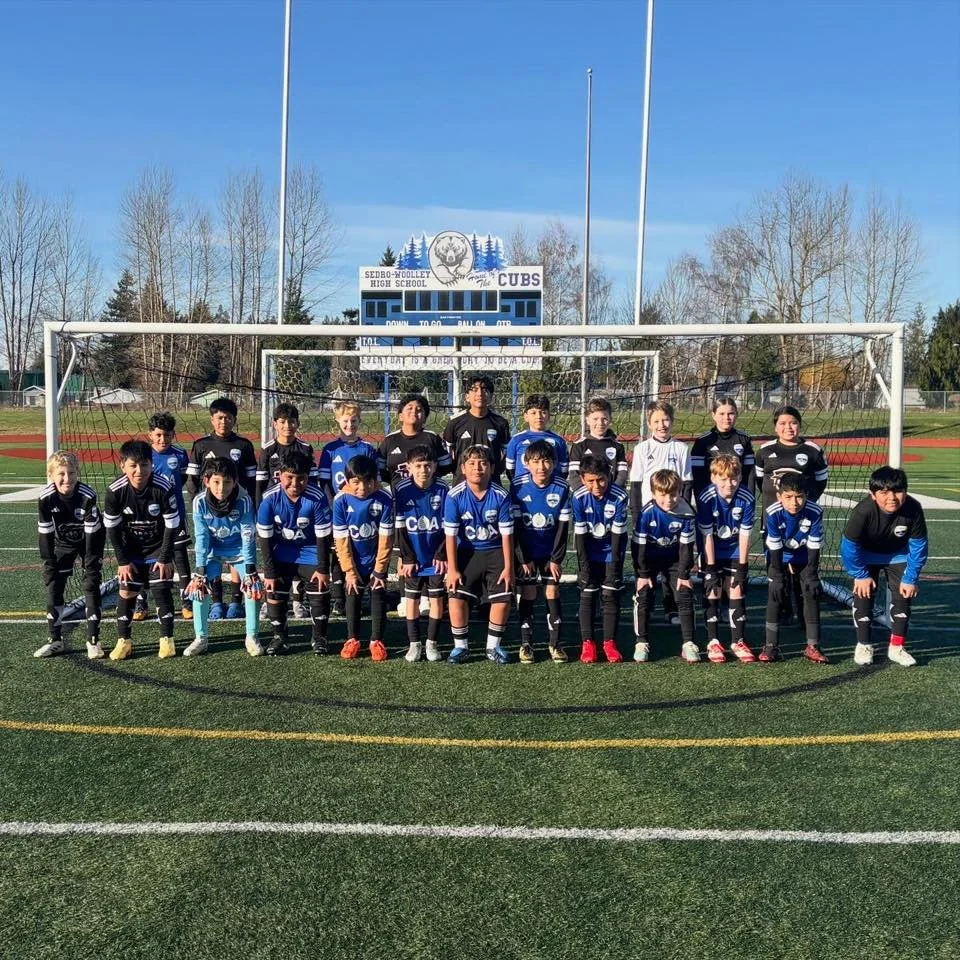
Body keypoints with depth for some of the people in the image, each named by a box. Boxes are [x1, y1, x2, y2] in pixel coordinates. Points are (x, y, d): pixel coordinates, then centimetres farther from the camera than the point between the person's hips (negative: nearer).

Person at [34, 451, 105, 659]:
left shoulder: (88, 496, -32)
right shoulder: (46, 498, -25)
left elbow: (92, 531, -25)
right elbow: (45, 532, -15)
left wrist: (91, 564, -21)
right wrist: (48, 562, -13)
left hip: (89, 540, -3)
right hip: (63, 542, 3)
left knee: (92, 585, -8)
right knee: (53, 584, 0)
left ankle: (93, 640, 0)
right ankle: (56, 640, 11)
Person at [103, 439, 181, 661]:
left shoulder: (163, 489, -24)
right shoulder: (115, 491, -19)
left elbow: (172, 526, -14)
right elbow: (112, 528, -8)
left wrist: (165, 558, -12)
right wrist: (123, 560, -7)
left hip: (158, 547, -2)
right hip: (130, 549, 2)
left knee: (161, 590, -7)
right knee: (126, 591, -1)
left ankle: (167, 639, 5)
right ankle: (123, 641, 11)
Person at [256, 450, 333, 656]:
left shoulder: (317, 498, -27)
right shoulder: (270, 499, -23)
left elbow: (323, 536, -17)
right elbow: (264, 538, -14)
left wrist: (323, 569, -13)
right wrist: (269, 572, -13)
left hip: (310, 550, -1)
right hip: (281, 551, 1)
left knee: (319, 592, -6)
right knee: (274, 592, -3)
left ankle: (319, 637, 15)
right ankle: (280, 637, 17)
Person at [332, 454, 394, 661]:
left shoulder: (384, 499, -22)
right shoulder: (341, 500, -20)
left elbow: (385, 537, -15)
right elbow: (341, 539, -14)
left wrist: (379, 569, -12)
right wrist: (349, 570, -12)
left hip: (377, 558, -1)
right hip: (353, 560, 1)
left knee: (378, 596, 3)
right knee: (353, 596, 7)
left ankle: (377, 641, 14)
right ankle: (352, 640, 20)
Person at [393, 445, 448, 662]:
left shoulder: (442, 490, -8)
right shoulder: (402, 490, -10)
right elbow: (400, 527, -5)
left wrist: (442, 555, -6)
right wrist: (407, 558, -7)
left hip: (436, 557, 0)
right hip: (412, 558, 0)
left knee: (436, 598, 4)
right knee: (411, 598, 6)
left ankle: (432, 643, 16)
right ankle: (414, 644, 16)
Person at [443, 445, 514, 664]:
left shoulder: (500, 496, -15)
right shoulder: (455, 496, -16)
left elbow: (506, 534, -9)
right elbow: (451, 535, -12)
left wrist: (508, 567, -8)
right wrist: (452, 569, -12)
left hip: (495, 552, 0)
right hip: (466, 552, 0)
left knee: (502, 600, -10)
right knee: (456, 598, -13)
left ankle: (494, 646, 14)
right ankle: (460, 646, 9)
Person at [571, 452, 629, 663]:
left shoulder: (619, 496, -25)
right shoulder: (579, 497, -22)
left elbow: (617, 533, -19)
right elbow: (580, 533, -15)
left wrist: (614, 564, -16)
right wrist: (584, 565, -15)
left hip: (612, 550, -1)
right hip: (589, 552, 1)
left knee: (611, 595, -2)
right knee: (587, 594, -2)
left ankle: (609, 642, 7)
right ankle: (587, 643, 5)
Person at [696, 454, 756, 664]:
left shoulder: (746, 499, -20)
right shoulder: (707, 499, -25)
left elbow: (744, 534, -13)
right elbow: (707, 536, -20)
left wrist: (742, 566, -9)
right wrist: (711, 568, -17)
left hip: (735, 553, 2)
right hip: (713, 554, -1)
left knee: (737, 593, 0)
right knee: (712, 594, -3)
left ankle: (738, 642, 10)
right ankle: (713, 642, 6)